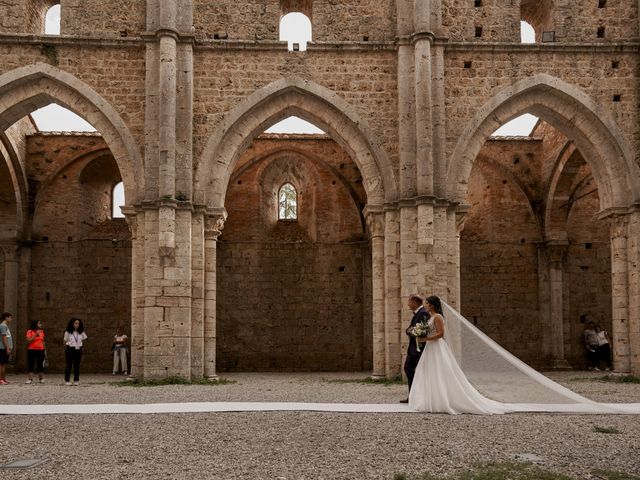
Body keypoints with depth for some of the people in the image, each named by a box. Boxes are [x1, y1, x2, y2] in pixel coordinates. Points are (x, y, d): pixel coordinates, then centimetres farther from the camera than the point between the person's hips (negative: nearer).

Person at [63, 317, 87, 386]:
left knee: (77, 365, 4)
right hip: (70, 349, -3)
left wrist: (79, 345, 12)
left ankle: (76, 380, 10)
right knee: (69, 365, 0)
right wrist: (66, 350, 7)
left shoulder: (81, 332, 5)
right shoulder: (68, 332, -4)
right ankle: (67, 380, 5)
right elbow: (65, 342, 4)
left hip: (78, 350, 3)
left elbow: (84, 339, 19)